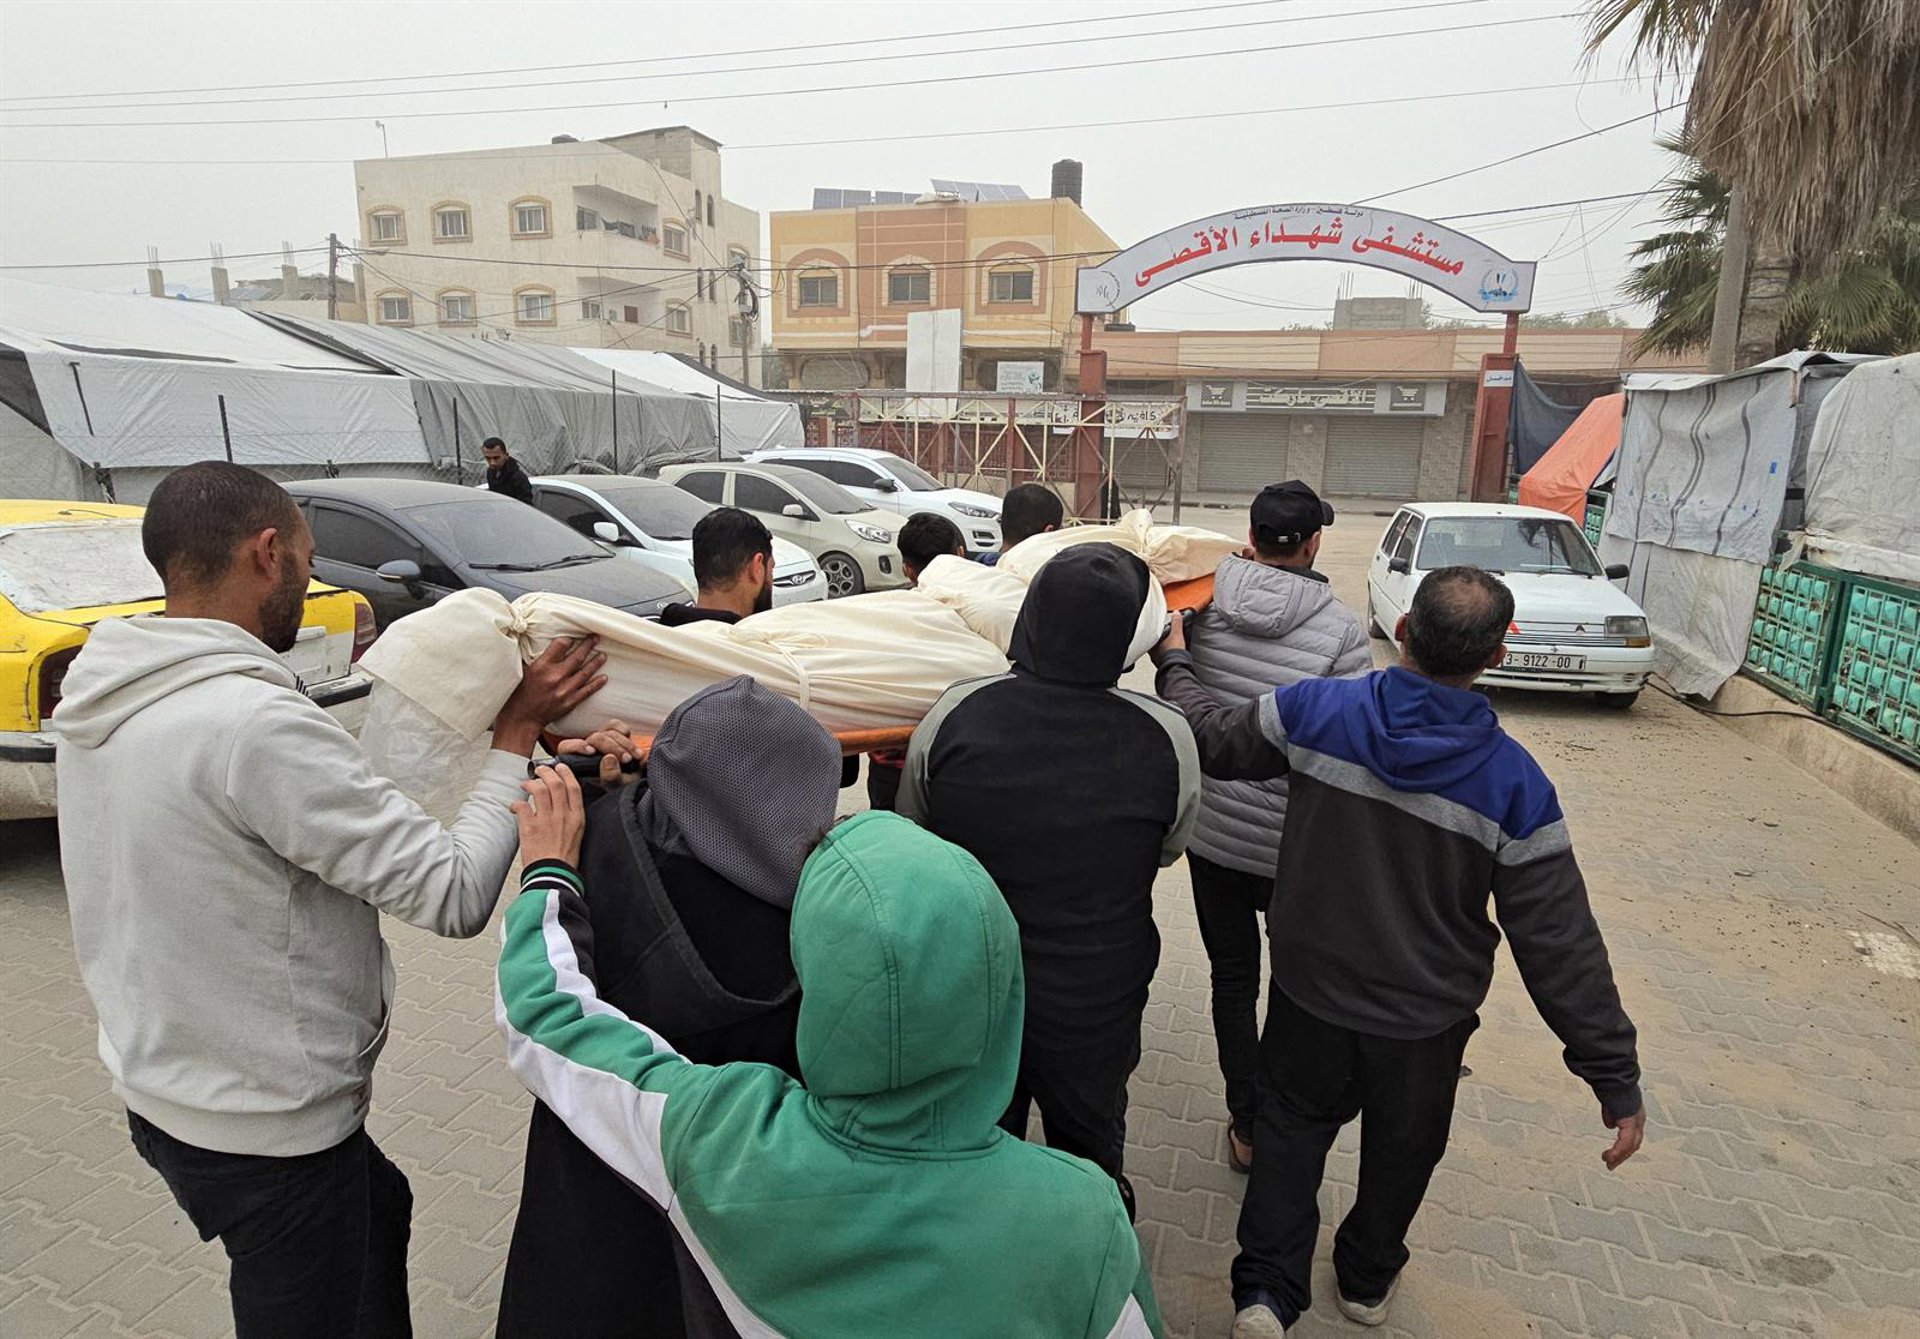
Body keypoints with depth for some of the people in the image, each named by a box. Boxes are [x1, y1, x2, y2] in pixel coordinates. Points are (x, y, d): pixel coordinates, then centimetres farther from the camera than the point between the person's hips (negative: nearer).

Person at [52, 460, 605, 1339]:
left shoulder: (98, 698, 0)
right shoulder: (256, 723, -29)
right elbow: (457, 895, -27)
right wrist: (516, 733, -17)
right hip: (263, 1128, -8)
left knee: (377, 1205, 28)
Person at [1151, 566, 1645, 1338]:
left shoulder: (1315, 711, -22)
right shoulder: (1515, 782, -21)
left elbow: (1205, 739, -5)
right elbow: (1560, 944, -17)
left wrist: (1174, 663, 14)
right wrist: (1614, 1075, -7)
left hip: (1310, 993, 0)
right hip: (1425, 1022, 0)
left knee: (1291, 1129, 24)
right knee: (1401, 1151, 26)